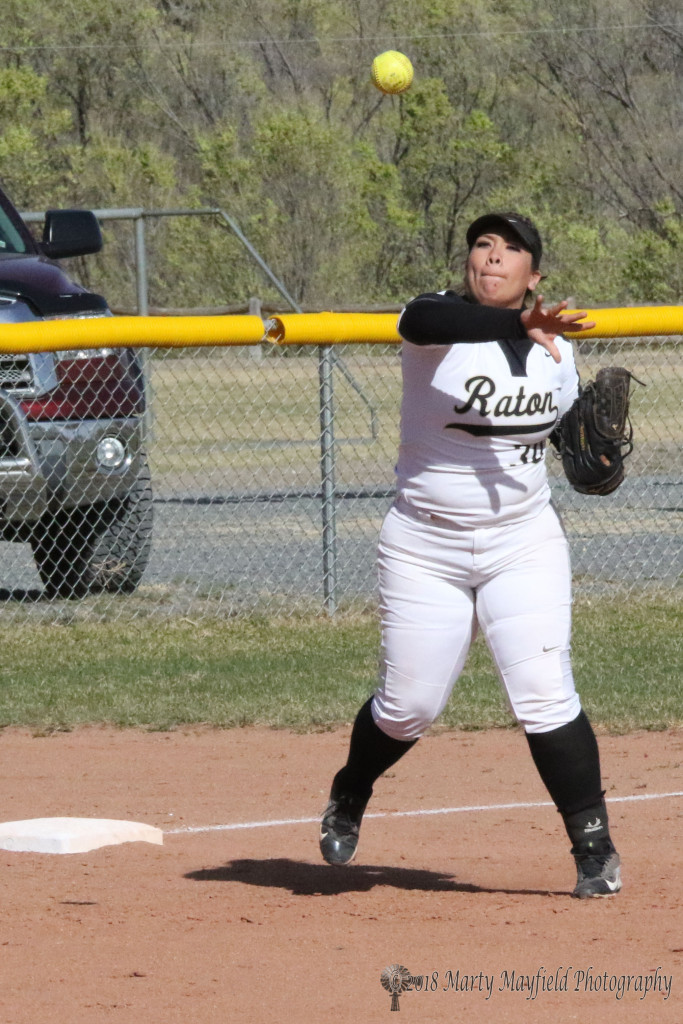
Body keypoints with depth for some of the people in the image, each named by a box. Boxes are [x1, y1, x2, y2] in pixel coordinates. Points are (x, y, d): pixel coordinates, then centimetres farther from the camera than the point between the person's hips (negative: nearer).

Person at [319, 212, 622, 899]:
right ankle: (349, 796, 36)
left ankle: (594, 847, -1)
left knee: (544, 696, -11)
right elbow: (424, 320, -38)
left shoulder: (554, 350, 5)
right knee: (408, 706, 5)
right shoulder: (440, 320, -11)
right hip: (424, 550, -2)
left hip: (524, 545, 2)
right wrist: (518, 324, -53)